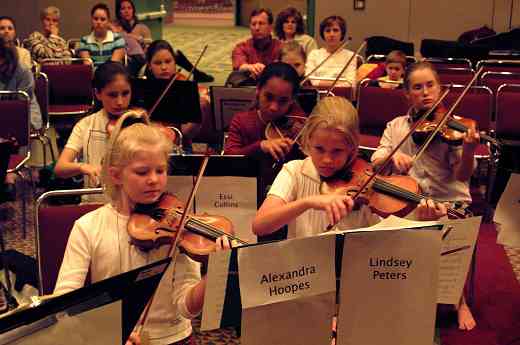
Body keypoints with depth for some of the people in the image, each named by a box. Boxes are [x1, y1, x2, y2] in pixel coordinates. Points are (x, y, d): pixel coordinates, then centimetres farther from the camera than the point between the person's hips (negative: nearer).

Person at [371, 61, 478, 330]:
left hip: (450, 201, -2)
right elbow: (375, 164, 1)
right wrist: (392, 157, -21)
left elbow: (462, 175, -8)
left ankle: (460, 301, -2)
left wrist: (468, 151, -29)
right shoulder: (396, 126, 10)